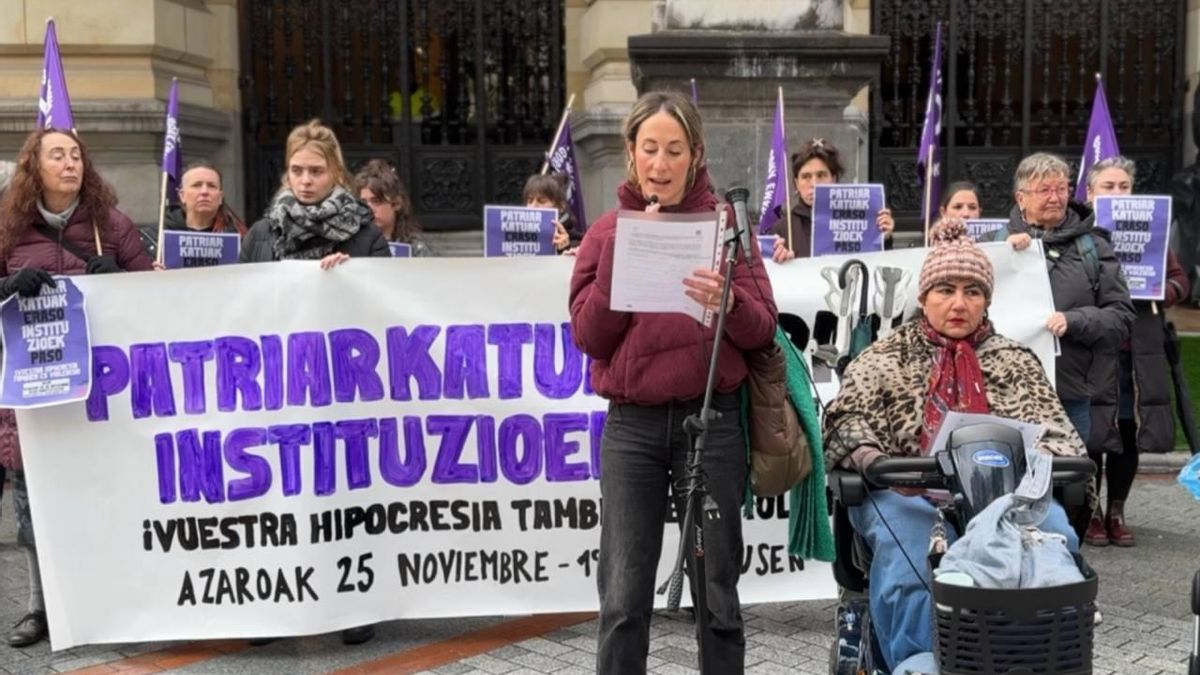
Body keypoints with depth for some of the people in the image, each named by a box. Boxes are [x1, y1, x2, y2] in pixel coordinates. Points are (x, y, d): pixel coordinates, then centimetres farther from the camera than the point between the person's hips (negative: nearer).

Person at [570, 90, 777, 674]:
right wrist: (623, 252, -11)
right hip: (631, 426, 1)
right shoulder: (607, 232, 7)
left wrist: (727, 302, -23)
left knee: (716, 594, 8)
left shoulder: (725, 223, 3)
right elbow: (589, 336, -4)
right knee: (623, 599, -1)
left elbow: (761, 331, -2)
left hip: (711, 420, -1)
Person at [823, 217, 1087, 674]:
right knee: (906, 562, -36)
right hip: (907, 493, -2)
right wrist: (880, 463, -19)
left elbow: (1056, 431, 13)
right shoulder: (885, 359, 17)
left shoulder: (1016, 361, 24)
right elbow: (845, 424, 3)